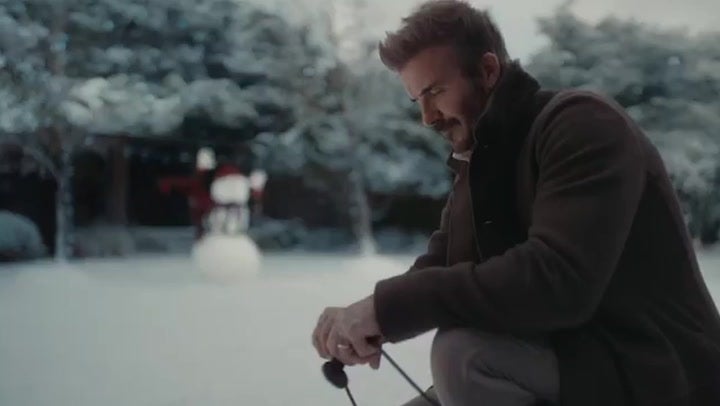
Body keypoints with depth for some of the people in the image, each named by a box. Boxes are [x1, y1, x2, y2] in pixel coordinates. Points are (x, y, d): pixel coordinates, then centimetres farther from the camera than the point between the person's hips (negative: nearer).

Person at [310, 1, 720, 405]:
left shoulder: (582, 123, -16)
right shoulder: (478, 165, 13)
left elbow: (556, 280, -31)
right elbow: (437, 269, 6)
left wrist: (391, 306, -29)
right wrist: (372, 318, -16)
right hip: (571, 366, 8)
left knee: (462, 353, -30)